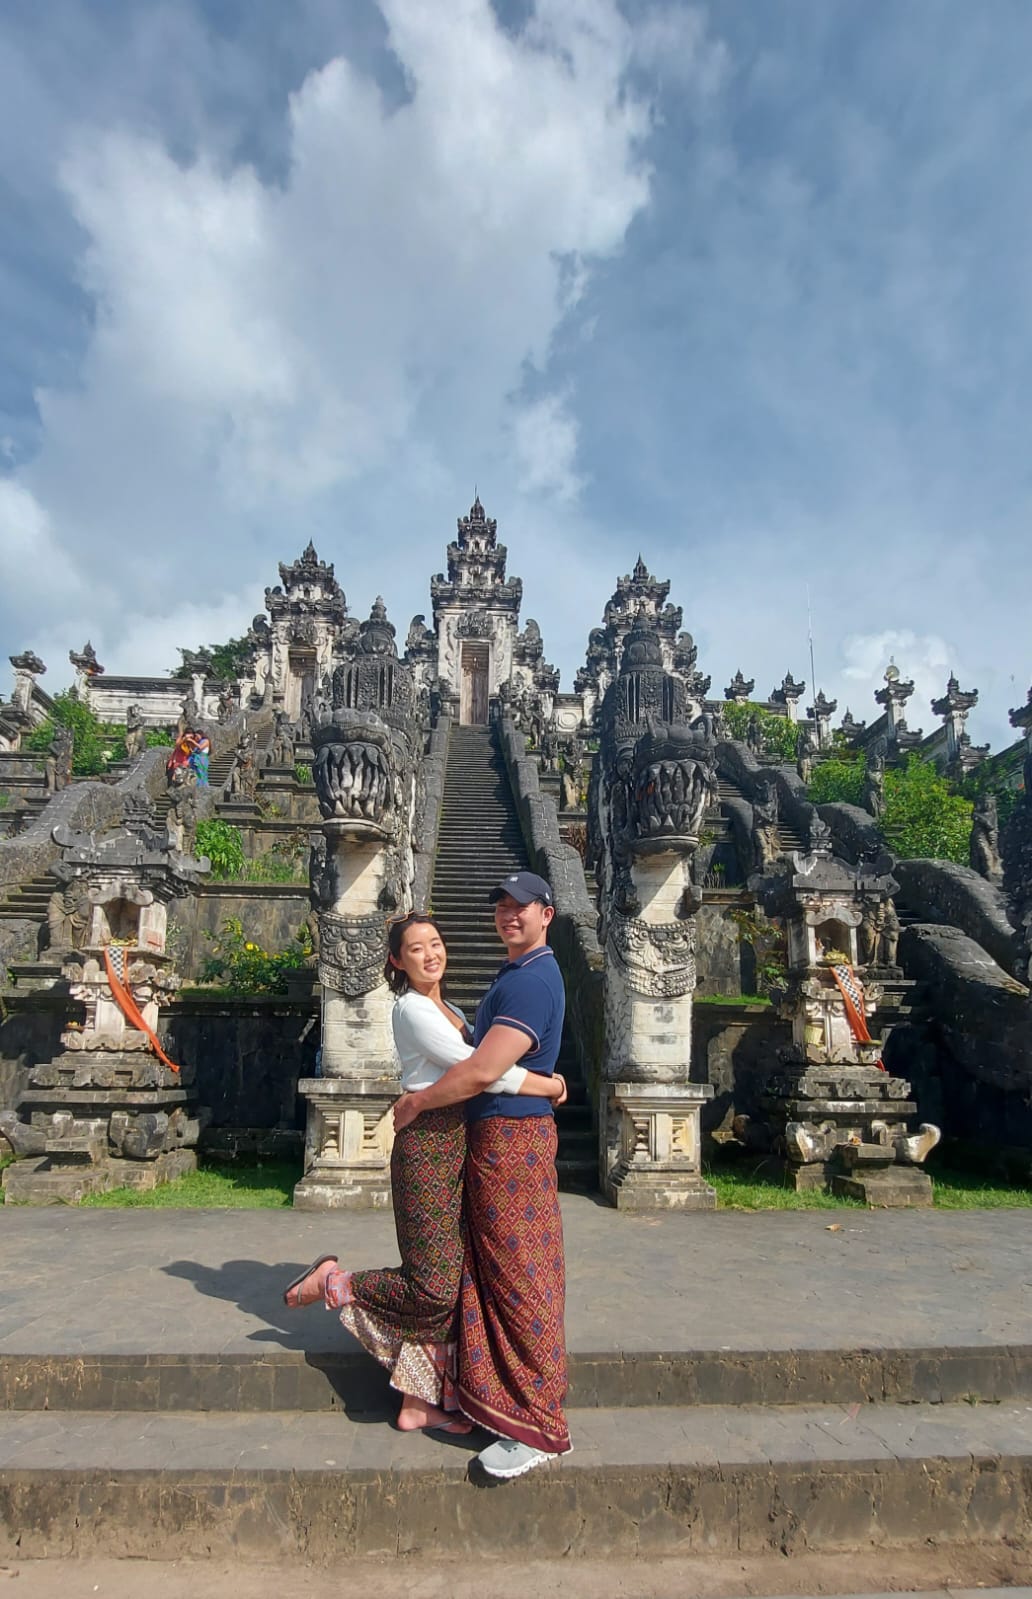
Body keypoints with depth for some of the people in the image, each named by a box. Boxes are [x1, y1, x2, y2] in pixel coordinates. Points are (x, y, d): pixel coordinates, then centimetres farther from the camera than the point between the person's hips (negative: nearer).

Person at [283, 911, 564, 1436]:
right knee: (434, 1287, -7)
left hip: (455, 1146, 9)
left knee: (446, 1282, 11)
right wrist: (549, 1086, -12)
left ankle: (420, 1402, 23)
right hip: (427, 1146, -9)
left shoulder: (449, 1011, 16)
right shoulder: (413, 1009, -12)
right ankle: (332, 1282, 13)